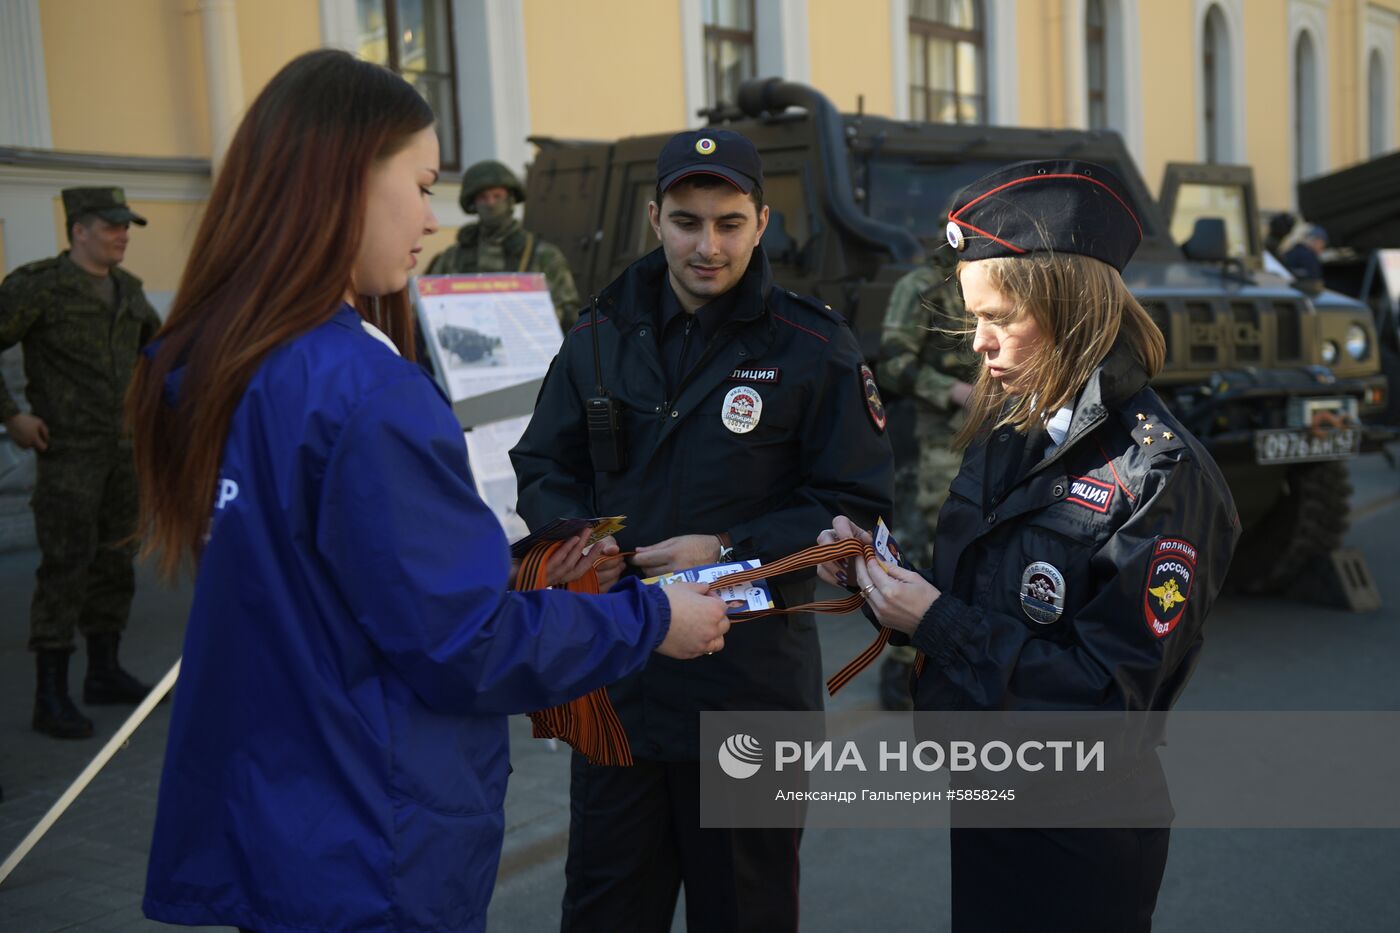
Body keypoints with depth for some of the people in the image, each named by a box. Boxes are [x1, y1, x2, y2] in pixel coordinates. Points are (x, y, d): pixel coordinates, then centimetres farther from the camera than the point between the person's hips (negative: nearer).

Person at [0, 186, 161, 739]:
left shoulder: (127, 290, 10)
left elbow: (156, 340, 28)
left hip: (122, 449, 7)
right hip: (68, 450, -7)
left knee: (115, 564, 11)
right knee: (66, 566, -9)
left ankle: (104, 673, 24)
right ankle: (51, 698, -2)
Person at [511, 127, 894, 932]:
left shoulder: (814, 348, -8)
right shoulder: (601, 336, 4)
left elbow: (857, 505, -7)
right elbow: (542, 468, 12)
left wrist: (728, 551, -17)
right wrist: (575, 536, -9)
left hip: (752, 686, -3)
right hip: (615, 677, 3)